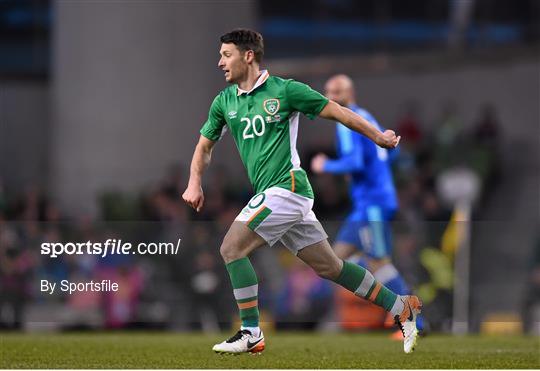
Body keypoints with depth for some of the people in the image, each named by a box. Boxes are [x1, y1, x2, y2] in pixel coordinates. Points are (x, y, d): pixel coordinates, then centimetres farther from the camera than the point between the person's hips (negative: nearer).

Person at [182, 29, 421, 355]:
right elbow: (205, 146, 22)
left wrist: (378, 137, 6)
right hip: (270, 194, 7)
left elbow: (336, 111, 0)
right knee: (329, 267, 10)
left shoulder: (284, 90, -6)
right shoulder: (224, 101, 12)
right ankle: (402, 308, 20)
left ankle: (251, 334, -10)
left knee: (232, 247, -15)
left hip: (288, 187, -7)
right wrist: (195, 183, 5)